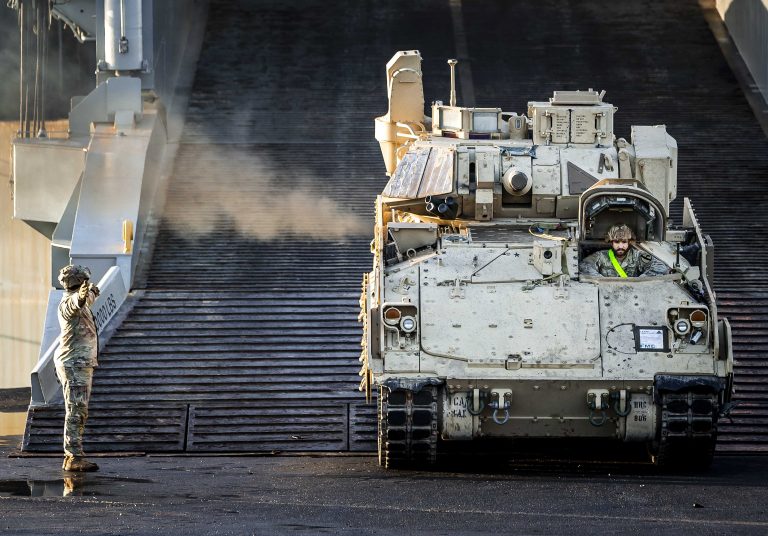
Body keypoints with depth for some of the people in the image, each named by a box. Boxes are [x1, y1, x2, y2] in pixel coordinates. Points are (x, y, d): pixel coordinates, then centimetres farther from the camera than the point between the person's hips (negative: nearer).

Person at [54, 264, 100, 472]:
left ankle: (71, 455, 19)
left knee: (78, 412, 14)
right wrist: (82, 295, -65)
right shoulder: (69, 302, -17)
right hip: (75, 364, -11)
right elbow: (75, 304, -43)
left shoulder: (77, 300, 15)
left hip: (79, 364, 11)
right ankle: (74, 458, -16)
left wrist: (92, 293, 62)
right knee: (76, 411, -13)